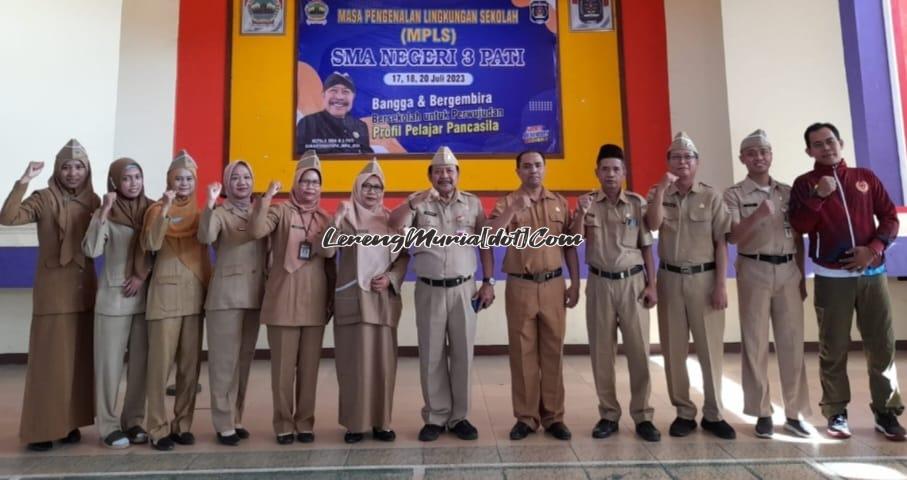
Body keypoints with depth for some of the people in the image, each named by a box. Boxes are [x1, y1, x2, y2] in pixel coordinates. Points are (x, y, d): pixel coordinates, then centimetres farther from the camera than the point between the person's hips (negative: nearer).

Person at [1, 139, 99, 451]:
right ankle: (41, 428, 9)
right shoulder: (44, 199, -3)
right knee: (49, 359, 0)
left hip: (85, 289, 4)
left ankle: (70, 422, 21)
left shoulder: (93, 201, 7)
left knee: (80, 358, 9)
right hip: (53, 290, -4)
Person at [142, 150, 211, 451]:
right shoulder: (158, 209, 1)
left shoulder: (201, 209, 12)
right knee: (161, 363, -2)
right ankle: (158, 429, 8)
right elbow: (151, 244, -19)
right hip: (166, 293, -3)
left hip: (195, 294, 4)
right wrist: (165, 210, -23)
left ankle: (183, 425, 18)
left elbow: (210, 238, 0)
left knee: (191, 364, 7)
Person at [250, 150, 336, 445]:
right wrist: (267, 196, -21)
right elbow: (257, 231, -19)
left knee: (309, 366, 8)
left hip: (314, 299, 3)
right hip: (284, 298, -3)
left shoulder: (325, 219, 13)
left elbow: (330, 253, 10)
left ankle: (305, 422, 20)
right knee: (283, 365, 2)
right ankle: (283, 424, 15)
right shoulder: (281, 211, 1)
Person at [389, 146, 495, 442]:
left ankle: (459, 417, 20)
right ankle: (435, 417, 20)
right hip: (429, 290, 0)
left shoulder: (473, 203, 5)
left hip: (463, 289, 0)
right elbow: (393, 228, -12)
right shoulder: (418, 204, 3)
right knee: (432, 356, 7)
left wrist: (488, 282, 2)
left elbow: (485, 245, 6)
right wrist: (414, 201, -17)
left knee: (462, 354, 6)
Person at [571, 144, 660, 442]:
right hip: (600, 283, 1)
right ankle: (608, 415, 18)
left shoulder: (638, 203, 1)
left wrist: (651, 285, -1)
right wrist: (581, 214, -23)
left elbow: (646, 247, 3)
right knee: (601, 352, 6)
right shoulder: (588, 203, 2)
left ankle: (642, 415, 15)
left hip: (633, 282, -1)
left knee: (639, 350, 1)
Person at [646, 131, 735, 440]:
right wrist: (662, 189, -16)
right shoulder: (658, 195, 6)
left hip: (704, 278, -1)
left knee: (710, 348, 3)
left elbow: (721, 243, -1)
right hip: (670, 278, 2)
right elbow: (653, 225, -14)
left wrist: (720, 284, -7)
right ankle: (684, 412, 18)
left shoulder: (711, 197, 2)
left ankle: (713, 414, 17)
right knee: (673, 349, 6)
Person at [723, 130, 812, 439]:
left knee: (792, 342, 6)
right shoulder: (734, 195, 0)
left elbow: (798, 238, 13)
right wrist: (758, 215, -26)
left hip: (788, 271, 4)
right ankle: (763, 413, 11)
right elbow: (733, 237, -11)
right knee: (755, 343, 2)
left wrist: (802, 277, 10)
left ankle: (795, 413, 16)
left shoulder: (788, 192, 11)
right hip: (754, 271, -3)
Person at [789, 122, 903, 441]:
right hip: (831, 278, -2)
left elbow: (890, 217, 8)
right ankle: (836, 413, 9)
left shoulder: (865, 177, 10)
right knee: (834, 349, 1)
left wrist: (874, 248, -7)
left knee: (882, 345, 3)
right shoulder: (805, 184, 3)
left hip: (872, 273, 3)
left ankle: (886, 412, 15)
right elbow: (800, 226, -9)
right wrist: (817, 195, -20)